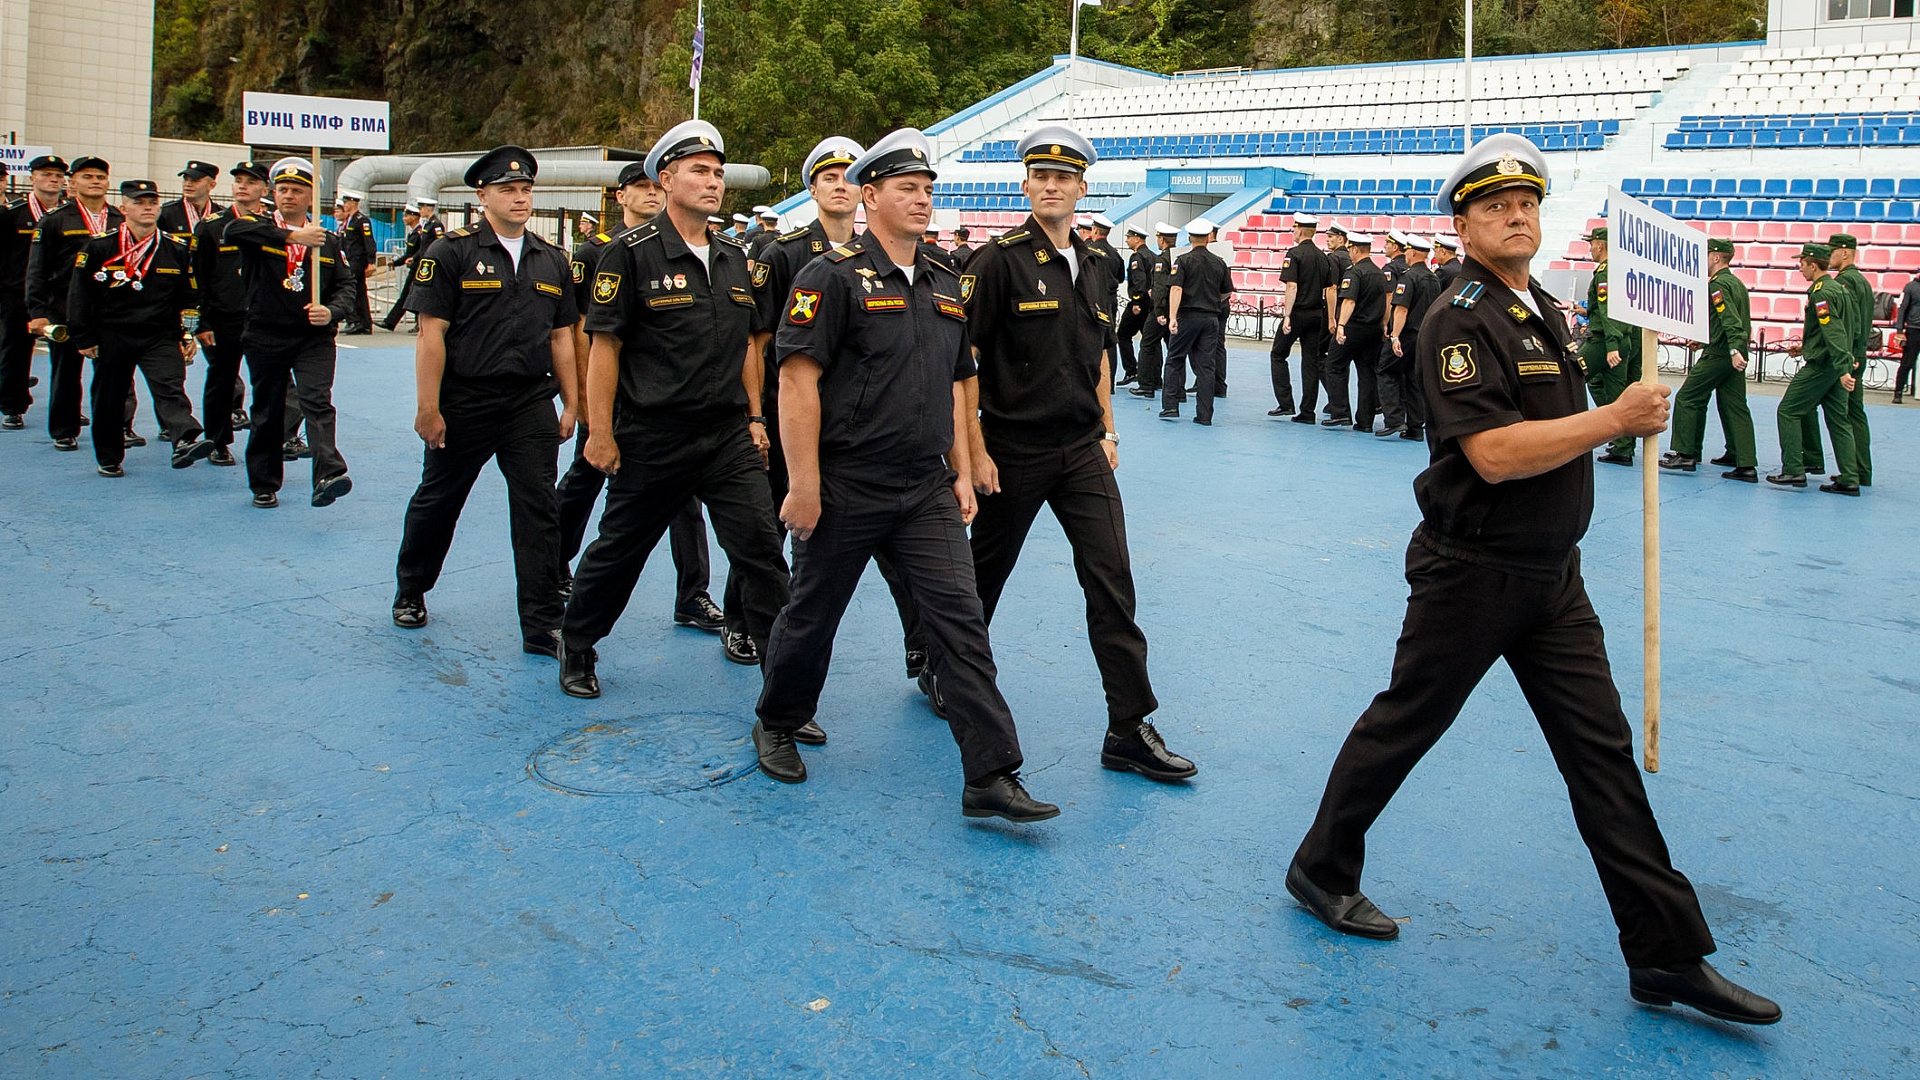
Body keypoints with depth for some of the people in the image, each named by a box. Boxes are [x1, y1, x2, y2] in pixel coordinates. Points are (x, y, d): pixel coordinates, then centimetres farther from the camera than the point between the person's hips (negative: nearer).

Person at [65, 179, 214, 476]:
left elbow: (188, 296, 10)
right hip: (111, 338, 0)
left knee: (171, 387, -20)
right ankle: (109, 459, 24)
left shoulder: (177, 250, 3)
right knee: (109, 399, 9)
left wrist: (187, 336, 4)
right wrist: (84, 338, -1)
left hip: (161, 337, 0)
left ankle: (185, 442, -38)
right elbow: (78, 294, 1)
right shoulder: (99, 247, -3)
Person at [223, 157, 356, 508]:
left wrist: (331, 311, -17)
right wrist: (292, 236, -30)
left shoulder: (328, 241, 9)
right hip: (266, 337, 0)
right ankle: (264, 484, 23)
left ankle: (328, 477, -30)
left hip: (314, 338, 0)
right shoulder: (259, 228, 1)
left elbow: (346, 285, 5)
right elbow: (233, 230, -22)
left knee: (318, 401, -17)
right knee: (267, 411, 9)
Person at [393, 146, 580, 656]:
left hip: (531, 404, 3)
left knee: (538, 512, -2)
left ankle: (543, 625, 3)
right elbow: (431, 334, -8)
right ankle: (410, 592, 36)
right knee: (437, 502, 13)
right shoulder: (451, 252, -5)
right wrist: (428, 408, -12)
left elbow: (561, 337, 13)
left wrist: (570, 404, 9)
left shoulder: (552, 261, 9)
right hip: (464, 403, -3)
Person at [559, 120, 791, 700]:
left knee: (760, 549, -5)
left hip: (729, 438, 4)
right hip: (652, 439, -4)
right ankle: (576, 648, 36)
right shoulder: (632, 253, -7)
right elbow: (604, 346, -8)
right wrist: (600, 431, -11)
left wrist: (755, 418, 12)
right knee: (619, 550, 12)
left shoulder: (733, 257, 11)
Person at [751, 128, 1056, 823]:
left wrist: (961, 472, 13)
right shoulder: (834, 275, -8)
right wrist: (804, 484, -17)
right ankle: (777, 726, 37)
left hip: (926, 490, 5)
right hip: (845, 488, -5)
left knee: (961, 621, -4)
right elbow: (797, 379, -14)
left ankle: (991, 778, -3)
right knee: (813, 615, 11)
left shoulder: (945, 284, 13)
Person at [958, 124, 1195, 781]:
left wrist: (1107, 430, 15)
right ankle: (944, 671, 38)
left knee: (1112, 576, -3)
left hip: (1082, 452, 4)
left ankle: (1129, 730, 1)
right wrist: (975, 450, -13)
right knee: (985, 574, 11)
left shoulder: (1098, 265, 9)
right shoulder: (1000, 260, -9)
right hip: (1013, 452, -4)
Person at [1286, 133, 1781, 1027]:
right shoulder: (1462, 319, -16)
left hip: (1551, 575, 8)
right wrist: (1619, 418, -20)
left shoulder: (1539, 309, 13)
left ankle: (1667, 953, 11)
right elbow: (1494, 453, -26)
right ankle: (1320, 869, 27)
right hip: (1472, 573, -8)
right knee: (1403, 725, 7)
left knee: (1602, 748, 6)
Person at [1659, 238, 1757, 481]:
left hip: (1718, 354, -9)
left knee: (1686, 399, 0)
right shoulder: (1737, 283, 17)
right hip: (1735, 354, 9)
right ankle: (1747, 465, 3)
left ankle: (1684, 453, 0)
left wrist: (1734, 351, -32)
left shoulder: (1717, 285, -12)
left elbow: (1730, 320, -24)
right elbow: (1744, 322, 23)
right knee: (1735, 407, 7)